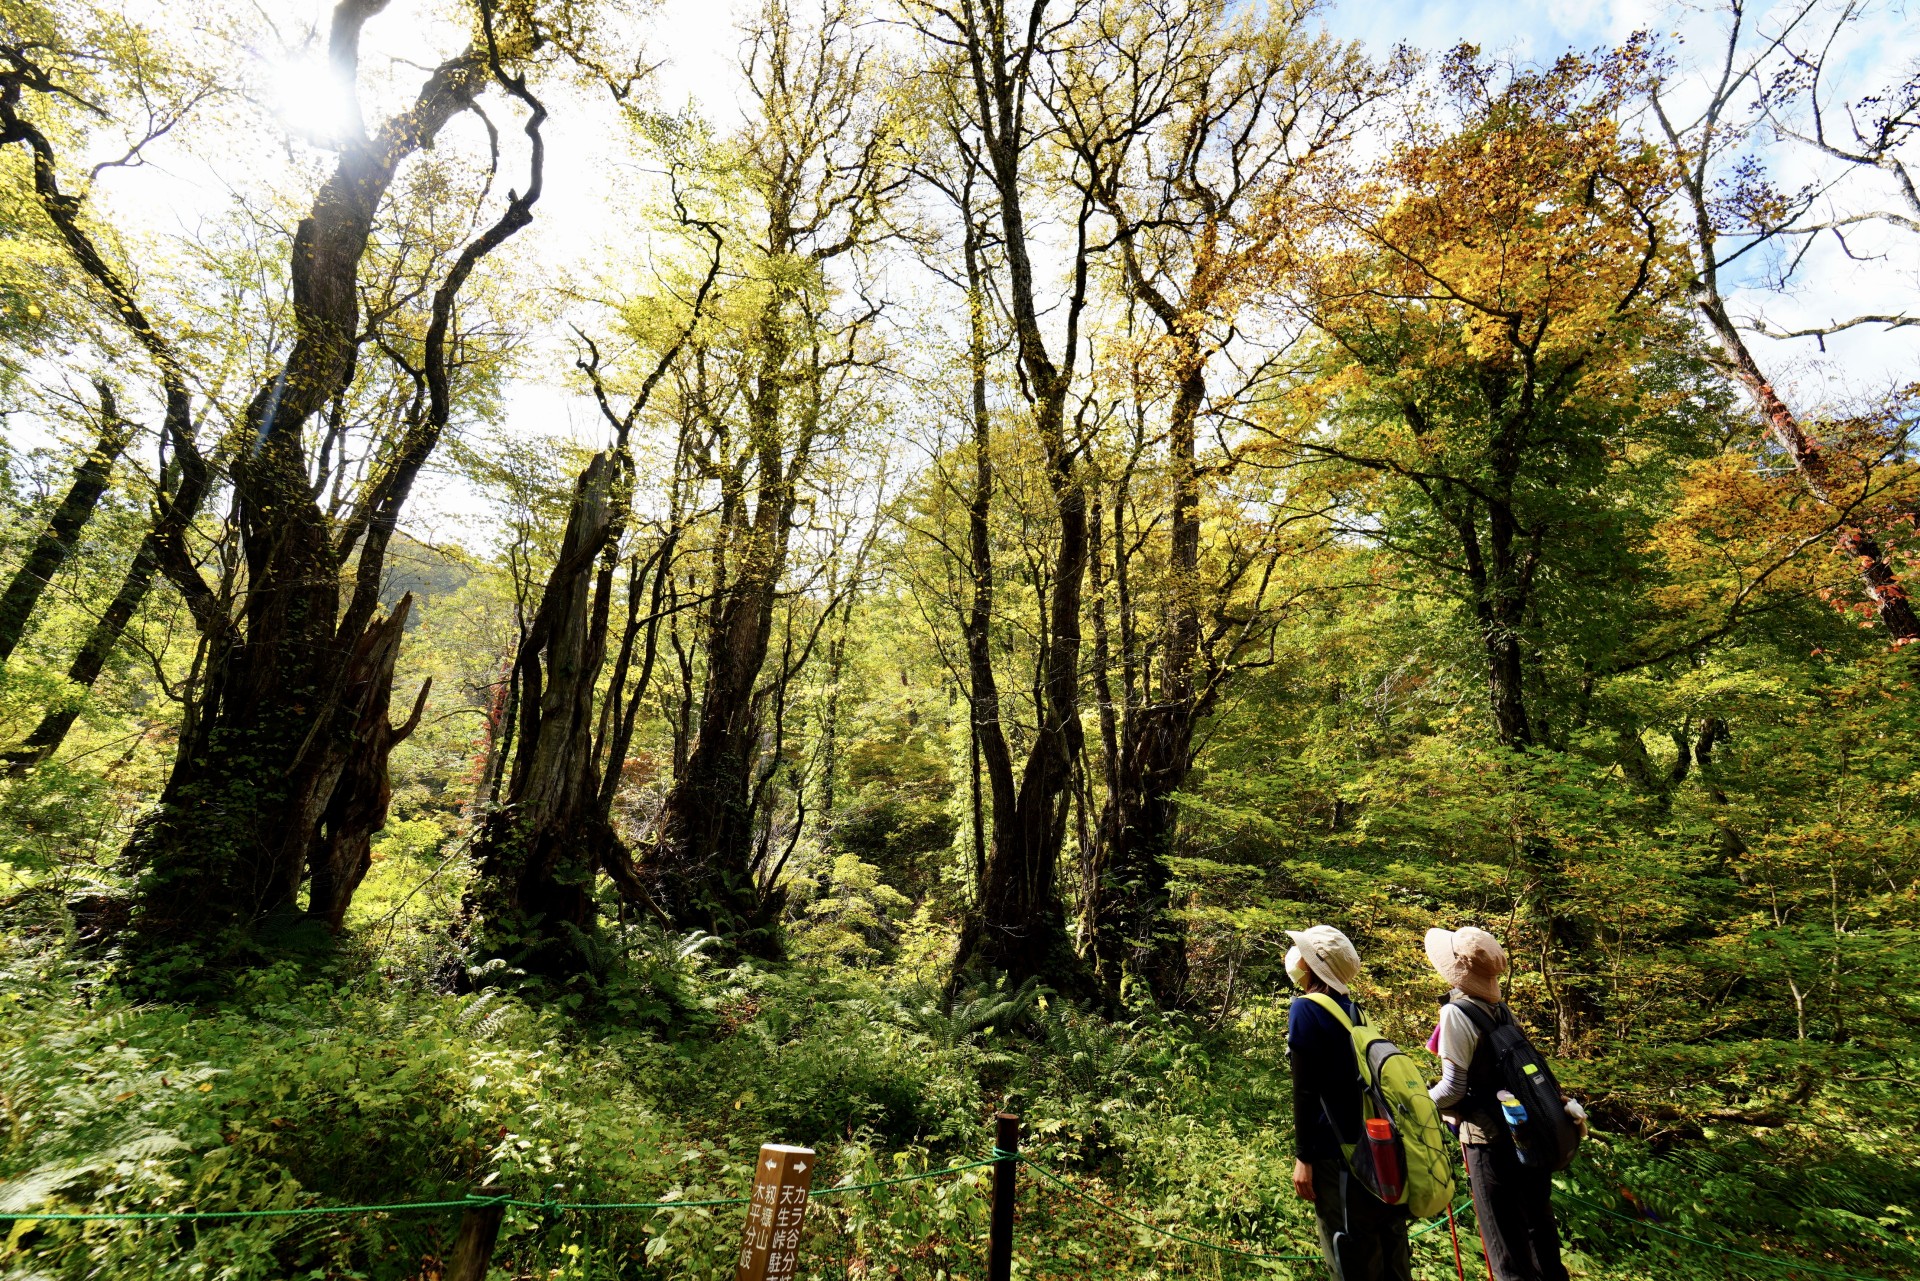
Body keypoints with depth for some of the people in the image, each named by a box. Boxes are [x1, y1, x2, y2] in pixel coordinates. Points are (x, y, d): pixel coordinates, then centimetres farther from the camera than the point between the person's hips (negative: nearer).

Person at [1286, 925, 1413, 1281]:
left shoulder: (1305, 1008, -14)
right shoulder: (1351, 1008, 9)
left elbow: (1306, 1090, -16)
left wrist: (1303, 1157, -10)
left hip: (1338, 1152, -8)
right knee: (1387, 1242, 17)